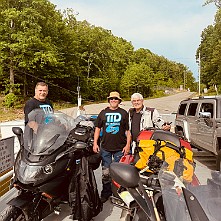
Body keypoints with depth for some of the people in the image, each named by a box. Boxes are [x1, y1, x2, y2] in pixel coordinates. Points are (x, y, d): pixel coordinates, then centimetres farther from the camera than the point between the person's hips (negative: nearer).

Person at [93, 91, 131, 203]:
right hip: (105, 147, 2)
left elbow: (128, 130, 4)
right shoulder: (103, 113, 10)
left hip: (120, 148, -1)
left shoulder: (124, 113, 5)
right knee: (105, 172, 6)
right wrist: (95, 143, 4)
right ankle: (106, 193, 20)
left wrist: (128, 145, -4)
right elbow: (97, 128, 11)